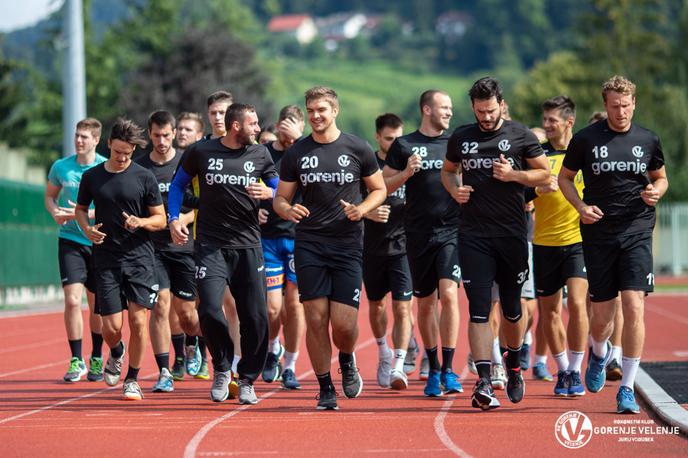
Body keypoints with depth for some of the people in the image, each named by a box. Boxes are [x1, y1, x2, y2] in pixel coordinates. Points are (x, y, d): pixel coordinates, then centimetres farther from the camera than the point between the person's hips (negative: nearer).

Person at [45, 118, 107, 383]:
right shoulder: (60, 167, 2)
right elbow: (50, 195, 17)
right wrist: (55, 213, -5)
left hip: (98, 240, -1)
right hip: (70, 241, 1)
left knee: (96, 304, 8)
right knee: (72, 300, -12)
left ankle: (96, 359, 24)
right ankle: (76, 361, -4)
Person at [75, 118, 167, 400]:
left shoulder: (144, 178, 0)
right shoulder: (92, 177, 6)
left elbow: (160, 219, 4)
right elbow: (80, 208, 21)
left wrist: (141, 222, -17)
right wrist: (87, 229, 0)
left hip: (140, 258, -1)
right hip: (106, 259, 1)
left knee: (138, 321, -8)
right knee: (111, 327, -3)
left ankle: (132, 379, 9)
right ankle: (116, 354, 33)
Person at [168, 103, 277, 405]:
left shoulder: (259, 154, 7)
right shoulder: (201, 151, 2)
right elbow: (178, 184, 16)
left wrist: (268, 193, -8)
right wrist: (174, 218, 4)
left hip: (248, 245, 2)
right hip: (210, 245, -2)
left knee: (256, 317, -2)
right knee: (210, 310, -16)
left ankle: (247, 381, 15)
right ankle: (222, 369, 9)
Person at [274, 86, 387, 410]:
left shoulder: (358, 149, 3)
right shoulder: (295, 154, 6)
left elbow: (379, 189, 12)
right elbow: (280, 198, 11)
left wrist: (361, 208, -8)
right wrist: (287, 210, -13)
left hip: (347, 245, -1)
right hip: (309, 246, 1)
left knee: (344, 323, -7)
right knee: (316, 318, -5)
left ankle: (347, 362, 26)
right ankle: (325, 388, 8)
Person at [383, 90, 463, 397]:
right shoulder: (404, 146, 4)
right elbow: (383, 187, 5)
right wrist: (406, 172, -11)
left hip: (451, 230, 0)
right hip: (419, 234, 0)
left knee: (449, 294, -15)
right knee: (425, 303, 8)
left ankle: (448, 369, -12)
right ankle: (433, 369, 22)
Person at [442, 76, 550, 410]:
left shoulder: (520, 135, 2)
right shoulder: (461, 137, 8)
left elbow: (544, 173, 6)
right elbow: (448, 170, 23)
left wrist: (514, 175, -11)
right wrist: (454, 190, 1)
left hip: (512, 233, 0)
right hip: (473, 235, 1)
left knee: (512, 309, 10)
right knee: (479, 310, -9)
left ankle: (513, 365, 35)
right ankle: (484, 382, -14)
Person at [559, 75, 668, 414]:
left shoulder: (648, 140, 5)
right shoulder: (586, 139, 0)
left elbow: (661, 178, 19)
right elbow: (564, 177, 11)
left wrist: (656, 191, -4)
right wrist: (581, 206, -6)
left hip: (637, 233, 0)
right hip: (598, 234, 0)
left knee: (634, 307, -13)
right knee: (602, 316, 4)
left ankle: (627, 388, -5)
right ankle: (599, 352, 42)